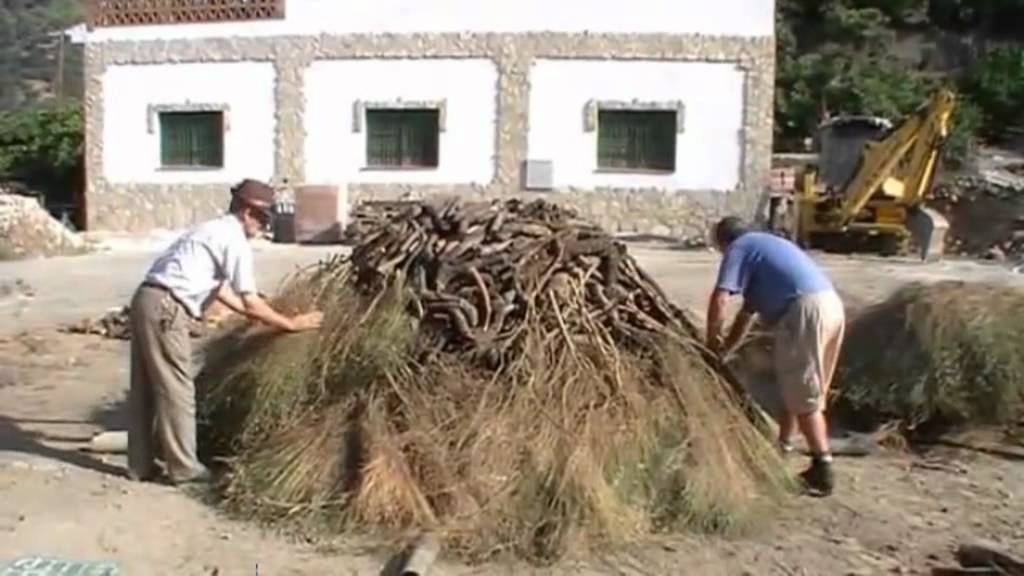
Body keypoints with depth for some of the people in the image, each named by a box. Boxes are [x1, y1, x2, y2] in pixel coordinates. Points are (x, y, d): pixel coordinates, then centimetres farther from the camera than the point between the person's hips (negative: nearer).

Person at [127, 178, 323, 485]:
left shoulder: (214, 230, 20)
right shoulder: (235, 241, -9)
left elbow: (219, 288, 25)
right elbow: (250, 301, -11)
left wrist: (255, 313, 29)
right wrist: (290, 323, -2)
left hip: (147, 300, 10)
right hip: (166, 308, -10)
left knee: (145, 388, 15)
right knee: (176, 389, 0)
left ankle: (141, 465, 25)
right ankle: (183, 468, 9)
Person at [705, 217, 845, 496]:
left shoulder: (738, 249, 6)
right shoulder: (765, 244, 32)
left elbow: (720, 299, -9)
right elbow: (748, 312, 34)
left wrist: (712, 340, 6)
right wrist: (725, 349, 35)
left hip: (805, 311, -9)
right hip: (830, 304, 9)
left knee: (805, 396, -2)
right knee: (796, 385, 22)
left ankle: (823, 470, -1)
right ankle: (782, 443, 37)